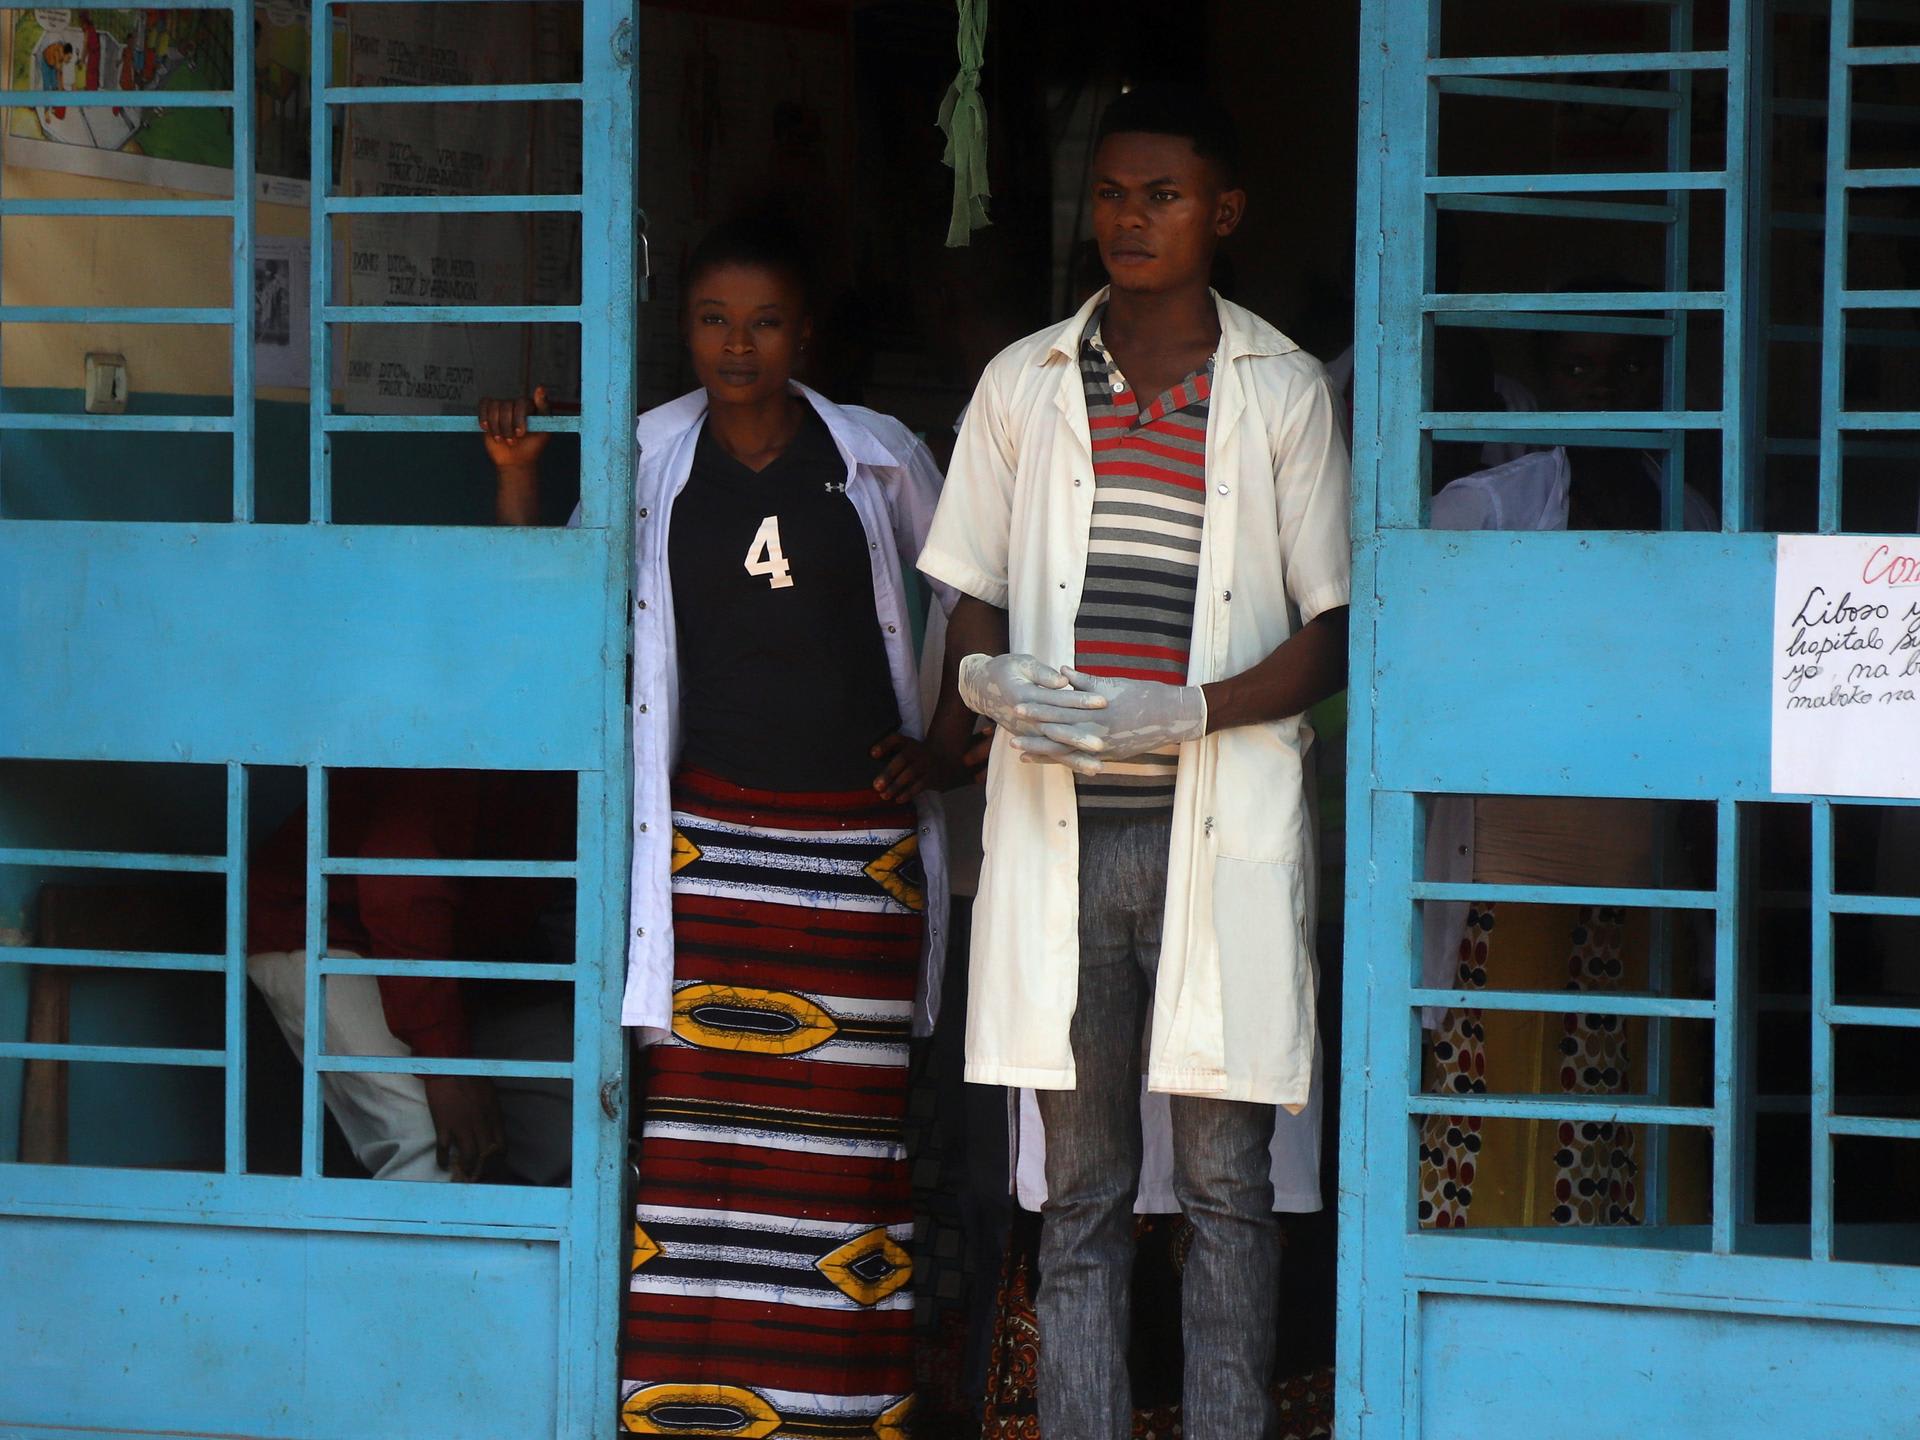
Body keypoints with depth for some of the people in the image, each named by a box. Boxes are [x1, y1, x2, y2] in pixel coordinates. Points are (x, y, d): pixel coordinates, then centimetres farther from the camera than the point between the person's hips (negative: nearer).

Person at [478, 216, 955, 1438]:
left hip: (860, 844, 0)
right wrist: (518, 476, -4)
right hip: (711, 841, 0)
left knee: (845, 1126, 1)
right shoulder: (649, 458, 6)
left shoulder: (880, 461, 5)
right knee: (701, 1110, -6)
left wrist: (953, 742, 8)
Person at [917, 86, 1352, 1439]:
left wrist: (1188, 713, -13)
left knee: (1227, 1178, -2)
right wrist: (986, 687, -9)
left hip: (1221, 830, -2)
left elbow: (1332, 629, 3)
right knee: (1083, 1185, 3)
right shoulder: (1025, 384, 11)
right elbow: (974, 610, 14)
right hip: (1061, 827, 2)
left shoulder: (1285, 392, 5)